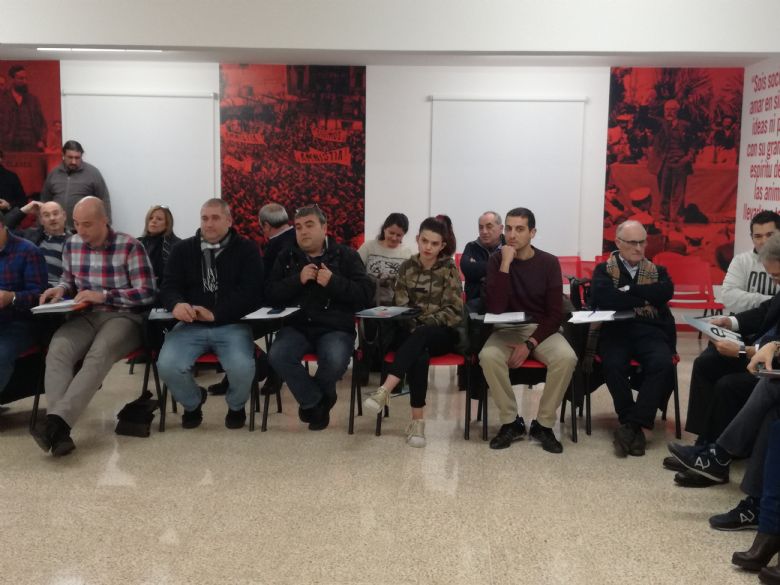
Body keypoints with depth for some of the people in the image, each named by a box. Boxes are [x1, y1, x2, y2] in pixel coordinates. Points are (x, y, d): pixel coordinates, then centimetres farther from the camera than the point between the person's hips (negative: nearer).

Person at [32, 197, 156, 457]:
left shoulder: (130, 246, -7)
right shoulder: (72, 245, 9)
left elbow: (147, 294, -10)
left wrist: (103, 295, -18)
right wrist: (60, 289, 0)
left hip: (123, 317, -4)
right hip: (86, 317, 4)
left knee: (99, 354, -37)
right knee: (57, 350, -30)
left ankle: (56, 420, -46)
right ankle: (59, 430, -43)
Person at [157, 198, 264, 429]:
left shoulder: (246, 249, 2)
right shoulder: (183, 249, 11)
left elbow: (252, 293, -9)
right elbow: (168, 287, 4)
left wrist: (215, 314, -22)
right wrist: (176, 304, -23)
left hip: (232, 325, -2)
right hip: (191, 325, 2)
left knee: (242, 368, -31)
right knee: (167, 366, -25)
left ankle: (236, 406, 8)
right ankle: (192, 404, 11)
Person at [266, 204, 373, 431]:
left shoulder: (346, 255, 7)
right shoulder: (287, 257, 14)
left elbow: (366, 294, -2)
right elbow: (271, 295, 5)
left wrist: (334, 282, -16)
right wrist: (297, 280, -11)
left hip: (335, 327, -2)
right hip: (297, 325, 2)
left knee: (335, 360, -33)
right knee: (277, 355, -28)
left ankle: (311, 400, 2)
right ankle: (316, 402, -5)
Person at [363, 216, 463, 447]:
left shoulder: (449, 269, 1)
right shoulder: (407, 267, 8)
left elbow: (454, 312, -5)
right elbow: (400, 307, 3)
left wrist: (424, 324, -18)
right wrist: (414, 325, -18)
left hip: (441, 333, -1)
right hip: (412, 331, 1)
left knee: (420, 336, -39)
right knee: (419, 354, -36)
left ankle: (384, 391, -51)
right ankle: (417, 420, -37)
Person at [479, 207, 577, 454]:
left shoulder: (549, 262, -5)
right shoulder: (497, 260, -5)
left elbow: (555, 313, -6)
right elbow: (495, 308, -18)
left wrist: (530, 344, -19)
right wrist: (506, 264, -23)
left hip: (542, 330, 0)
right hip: (508, 329, 0)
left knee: (566, 357, -30)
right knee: (488, 356, -32)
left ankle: (543, 424, -12)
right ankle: (511, 422, -13)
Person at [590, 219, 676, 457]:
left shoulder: (657, 270, 22)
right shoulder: (604, 269, 14)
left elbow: (666, 292, -3)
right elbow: (601, 297, -10)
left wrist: (629, 290, -6)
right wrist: (644, 298, -4)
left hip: (650, 330, 2)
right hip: (616, 329, -2)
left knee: (663, 364, -31)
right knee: (614, 364, -34)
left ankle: (631, 425, -26)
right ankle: (634, 425, -19)